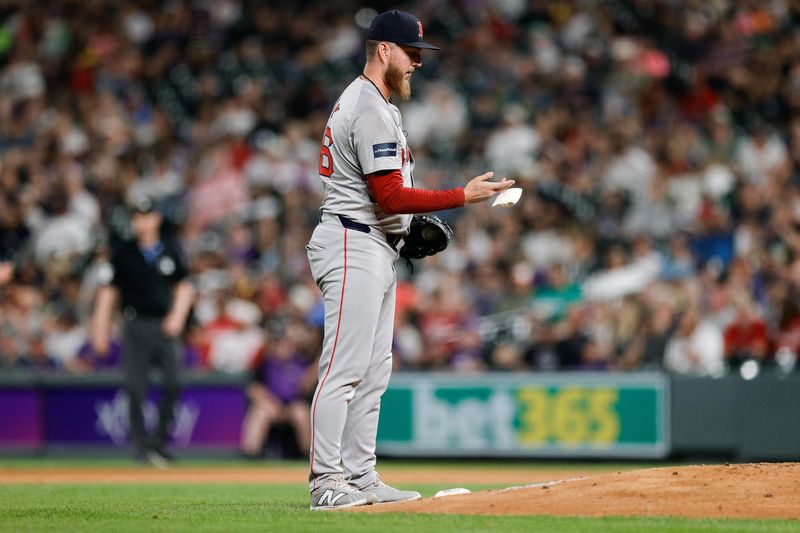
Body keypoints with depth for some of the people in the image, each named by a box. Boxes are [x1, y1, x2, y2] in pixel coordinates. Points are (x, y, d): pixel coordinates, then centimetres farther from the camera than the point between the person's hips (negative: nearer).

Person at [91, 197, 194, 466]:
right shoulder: (123, 252, 3)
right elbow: (108, 291, 4)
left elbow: (184, 287, 17)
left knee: (173, 384, -9)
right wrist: (100, 330, -1)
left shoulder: (170, 250, 9)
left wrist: (177, 316, 0)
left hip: (165, 326, 2)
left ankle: (160, 442, 3)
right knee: (136, 389, -4)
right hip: (135, 326, -2)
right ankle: (141, 447, 2)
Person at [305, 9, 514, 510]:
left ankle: (362, 477, 13)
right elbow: (389, 196, -21)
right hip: (353, 248, -11)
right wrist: (463, 196, -19)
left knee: (374, 373, 11)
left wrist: (411, 224, 12)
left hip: (377, 249, 11)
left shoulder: (365, 103, 18)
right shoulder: (372, 111, -16)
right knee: (345, 370, -11)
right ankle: (326, 481, -12)